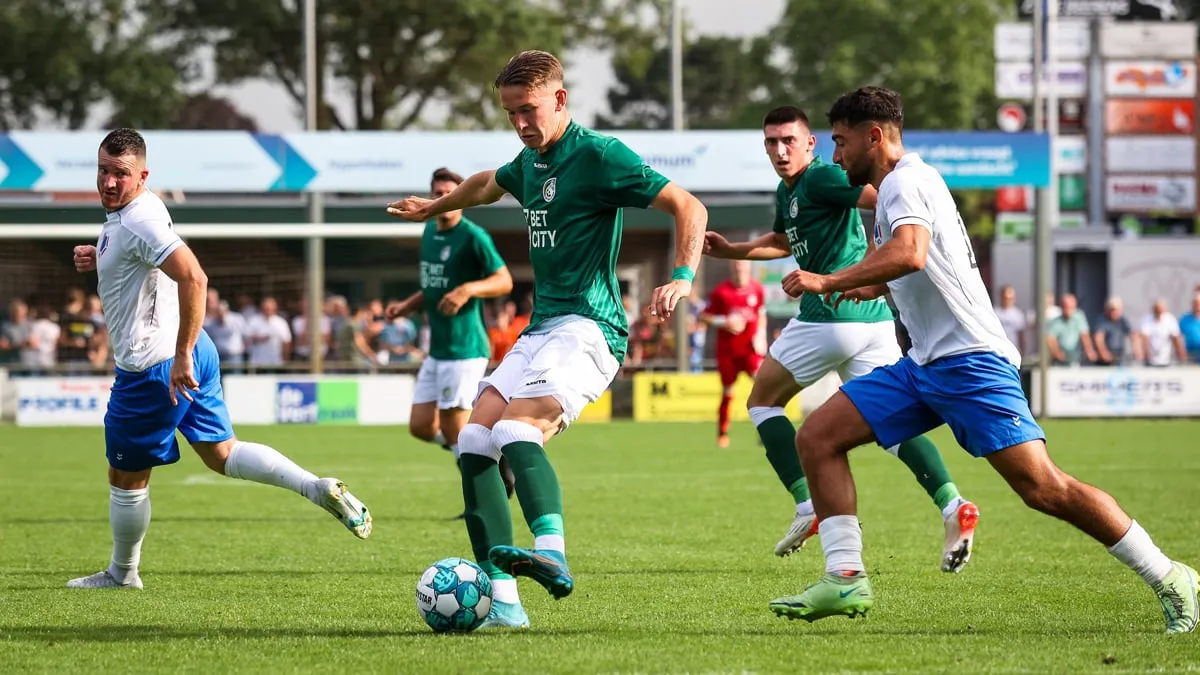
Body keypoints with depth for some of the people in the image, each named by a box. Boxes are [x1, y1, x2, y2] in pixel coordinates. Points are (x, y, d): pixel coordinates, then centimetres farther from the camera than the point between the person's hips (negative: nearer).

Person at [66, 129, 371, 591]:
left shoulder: (138, 221, -22)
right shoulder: (140, 209, 8)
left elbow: (194, 278, -34)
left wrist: (182, 357, -33)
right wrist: (98, 260, 7)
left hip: (155, 367, -10)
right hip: (188, 353, 10)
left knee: (126, 478, 8)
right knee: (222, 454, 14)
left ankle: (121, 575, 23)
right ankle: (320, 489, -1)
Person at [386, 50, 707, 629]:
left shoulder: (598, 155, -8)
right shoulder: (530, 163, 18)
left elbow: (688, 207, -11)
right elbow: (487, 185, 43)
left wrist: (683, 277, -25)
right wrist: (435, 208, 58)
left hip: (587, 329, -9)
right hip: (540, 330, 9)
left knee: (516, 430, -31)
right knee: (474, 441, -6)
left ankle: (552, 553, -51)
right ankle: (503, 602, -10)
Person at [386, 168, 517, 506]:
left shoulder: (473, 236, -12)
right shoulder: (430, 231, 13)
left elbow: (504, 281, -14)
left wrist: (468, 289, -29)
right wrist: (406, 306, 10)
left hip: (464, 348, -9)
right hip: (437, 349, 9)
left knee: (453, 429, -7)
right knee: (421, 426, 6)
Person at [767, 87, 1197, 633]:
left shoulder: (904, 182, -10)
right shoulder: (902, 184, 20)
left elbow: (909, 254, -30)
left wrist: (829, 282, -26)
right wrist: (874, 287, 26)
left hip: (969, 359, -10)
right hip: (924, 364, 10)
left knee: (1043, 489, -15)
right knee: (816, 437, 0)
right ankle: (846, 580, -4)